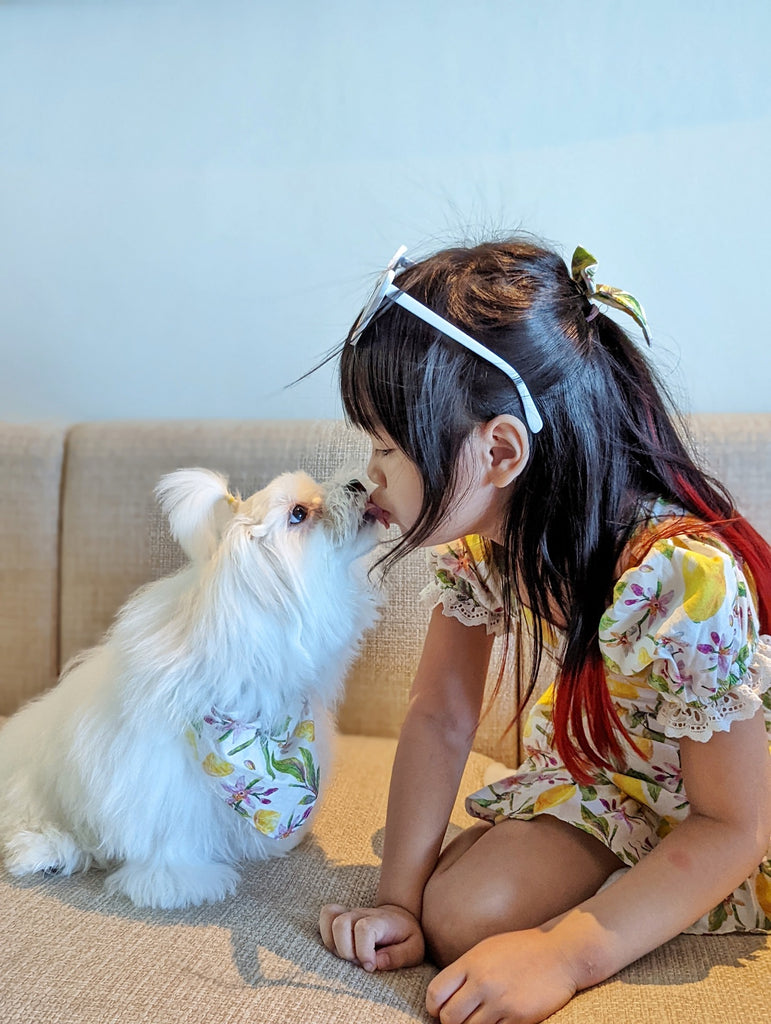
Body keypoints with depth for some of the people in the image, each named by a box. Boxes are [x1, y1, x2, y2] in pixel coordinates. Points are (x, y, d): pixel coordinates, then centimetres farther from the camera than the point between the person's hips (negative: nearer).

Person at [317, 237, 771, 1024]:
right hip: (594, 773, 5)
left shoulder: (684, 577, -37)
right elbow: (440, 717, -10)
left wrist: (563, 956, -31)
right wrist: (399, 900, -15)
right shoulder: (477, 531, -17)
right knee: (459, 916, -14)